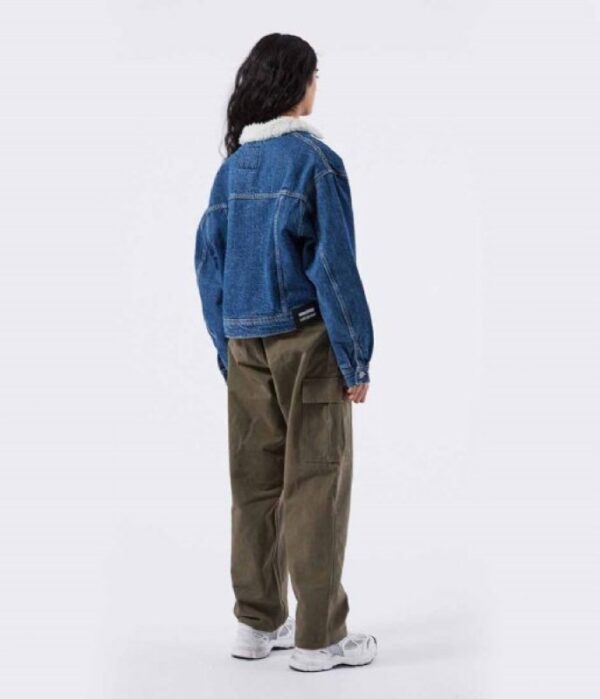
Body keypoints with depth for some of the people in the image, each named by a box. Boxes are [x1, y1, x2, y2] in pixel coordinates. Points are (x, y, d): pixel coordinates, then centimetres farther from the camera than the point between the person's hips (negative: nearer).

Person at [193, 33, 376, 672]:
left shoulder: (230, 167, 8)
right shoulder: (315, 161, -9)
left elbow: (208, 264, 8)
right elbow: (333, 267, -14)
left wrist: (226, 348, 14)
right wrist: (356, 359, -9)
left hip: (245, 348, 6)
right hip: (307, 342, -6)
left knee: (255, 483, 12)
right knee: (315, 485, 1)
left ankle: (257, 623, 22)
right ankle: (318, 638, 8)